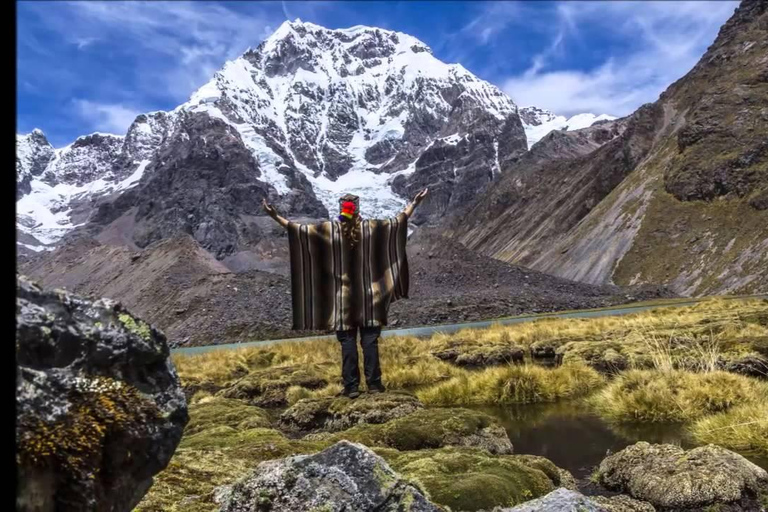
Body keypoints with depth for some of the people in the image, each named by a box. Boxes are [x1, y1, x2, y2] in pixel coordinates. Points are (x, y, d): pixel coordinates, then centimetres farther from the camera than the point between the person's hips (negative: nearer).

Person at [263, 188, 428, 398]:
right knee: (370, 341, 6)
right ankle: (374, 383, 9)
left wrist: (276, 217, 1)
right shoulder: (371, 226, -1)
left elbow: (301, 229, -6)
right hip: (368, 295, 1)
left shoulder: (328, 229, -5)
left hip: (342, 297, -1)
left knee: (347, 343, 4)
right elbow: (397, 221, 6)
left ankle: (351, 386, 5)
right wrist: (414, 203, 17)